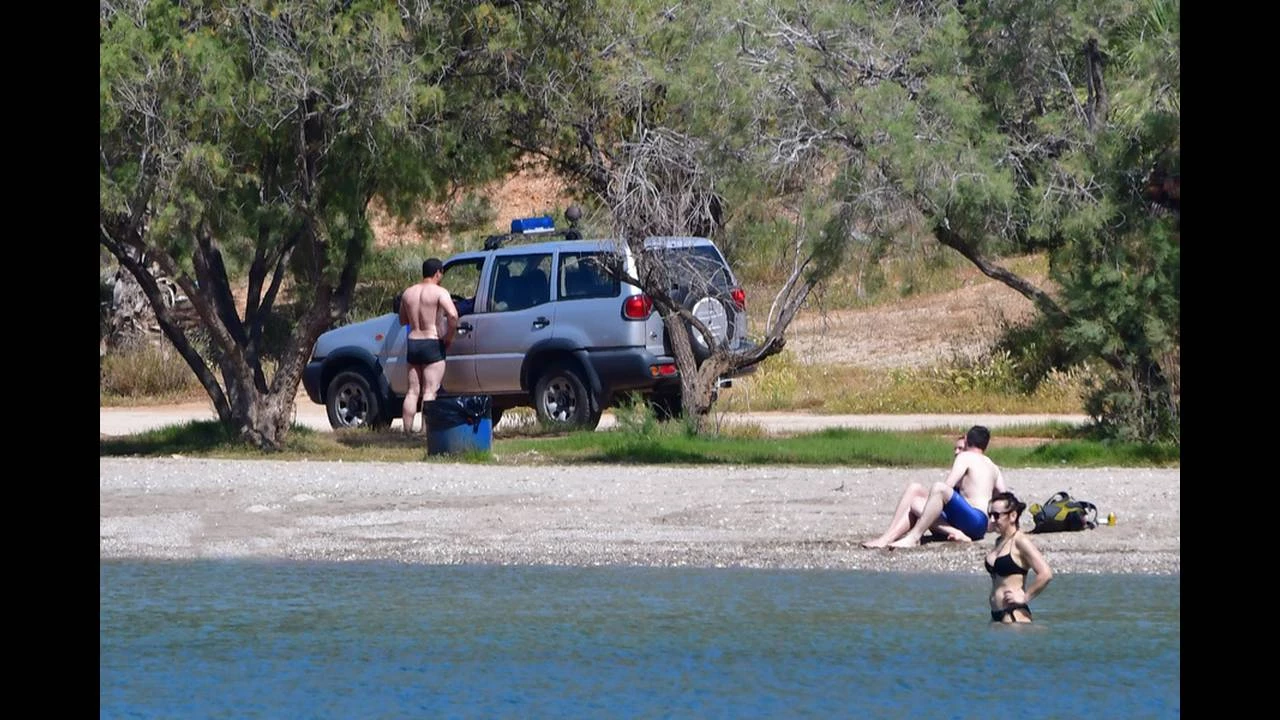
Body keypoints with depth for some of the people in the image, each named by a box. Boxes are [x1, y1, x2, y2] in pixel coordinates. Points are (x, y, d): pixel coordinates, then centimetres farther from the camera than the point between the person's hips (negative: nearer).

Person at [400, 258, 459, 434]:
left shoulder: (408, 292, 9)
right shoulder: (439, 292, -9)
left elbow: (403, 319, 20)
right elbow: (452, 315, -24)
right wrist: (449, 337, -11)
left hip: (412, 343, 6)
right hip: (432, 344, -6)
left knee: (413, 391, 10)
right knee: (430, 392, -7)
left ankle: (407, 431, 8)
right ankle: (426, 431, -14)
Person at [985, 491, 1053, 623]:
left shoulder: (1020, 541, -11)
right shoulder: (1000, 542, 16)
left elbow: (1046, 574, -20)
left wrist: (1025, 597, -14)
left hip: (1014, 614, -9)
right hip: (997, 614, 9)